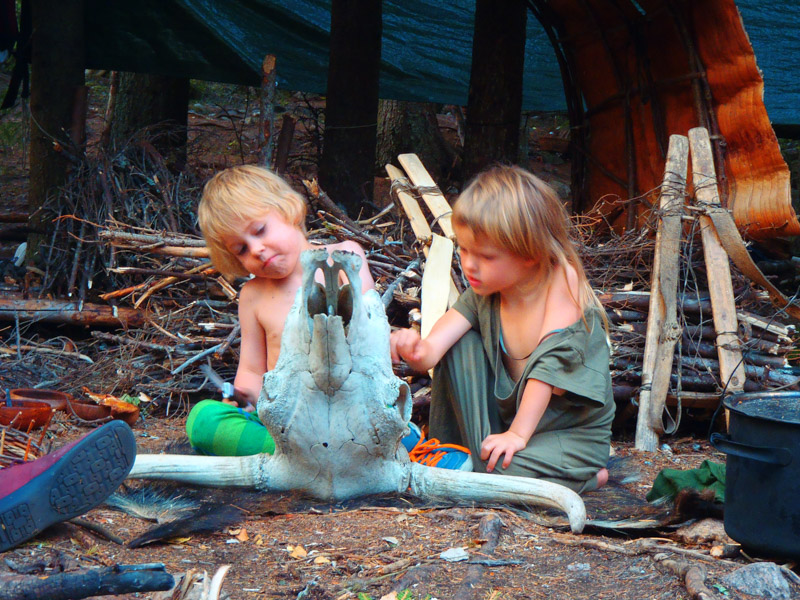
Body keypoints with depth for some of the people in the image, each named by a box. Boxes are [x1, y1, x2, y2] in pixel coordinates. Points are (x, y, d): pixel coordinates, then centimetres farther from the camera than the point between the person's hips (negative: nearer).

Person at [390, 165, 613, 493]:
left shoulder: (563, 280, -20)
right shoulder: (483, 294, -5)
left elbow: (550, 362, -24)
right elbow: (435, 347, -17)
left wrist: (518, 433, -27)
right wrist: (418, 350, -41)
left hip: (572, 431, -5)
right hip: (509, 412, 5)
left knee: (504, 473, -32)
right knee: (461, 343, -12)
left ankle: (589, 476, -1)